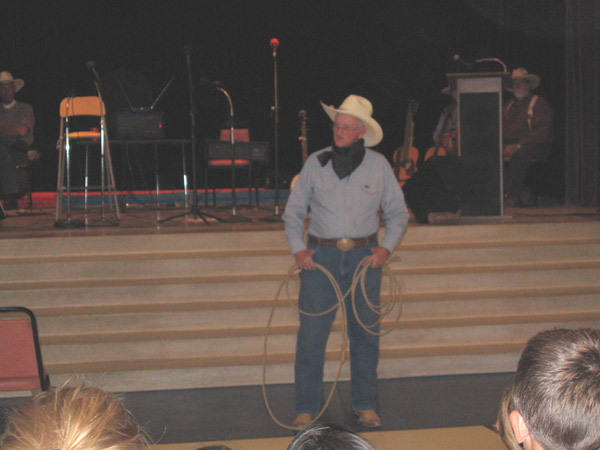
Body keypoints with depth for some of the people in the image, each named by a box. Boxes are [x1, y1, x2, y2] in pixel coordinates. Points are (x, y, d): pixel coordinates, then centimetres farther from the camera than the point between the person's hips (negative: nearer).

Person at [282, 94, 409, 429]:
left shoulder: (378, 165, 4)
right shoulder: (316, 163, 3)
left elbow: (398, 213, 11)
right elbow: (293, 212, 9)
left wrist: (387, 247, -5)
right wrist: (298, 249, -5)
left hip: (364, 256, 1)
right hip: (321, 255, -1)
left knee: (366, 332, 6)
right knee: (311, 332, -4)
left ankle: (365, 405, 19)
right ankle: (306, 408, 6)